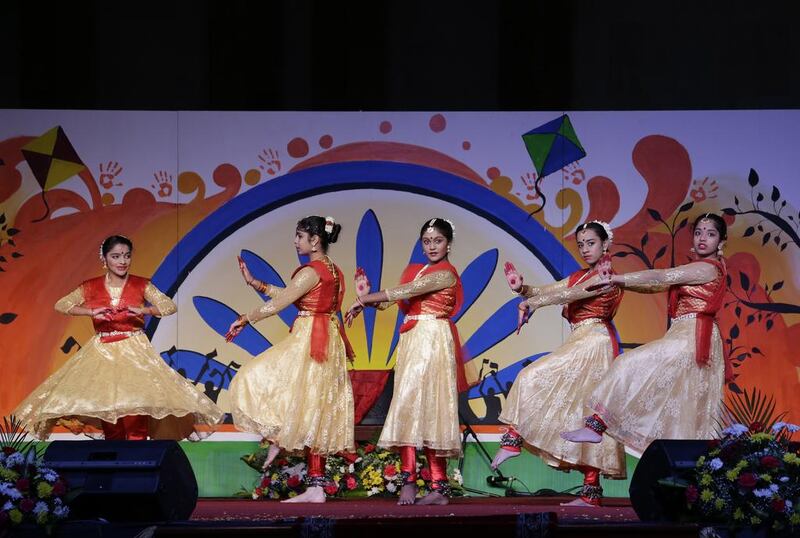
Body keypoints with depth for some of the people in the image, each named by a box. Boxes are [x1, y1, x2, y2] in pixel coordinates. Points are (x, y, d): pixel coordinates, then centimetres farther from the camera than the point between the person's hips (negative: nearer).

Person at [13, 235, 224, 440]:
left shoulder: (141, 285, -1)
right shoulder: (91, 287, 2)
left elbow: (170, 306, -6)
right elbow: (61, 305, 1)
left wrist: (143, 310, -21)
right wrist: (91, 312, -13)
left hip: (134, 350, -2)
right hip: (102, 352, 2)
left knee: (136, 400, -14)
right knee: (106, 403, 1)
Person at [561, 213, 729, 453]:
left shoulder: (708, 268, -9)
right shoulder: (695, 270, 20)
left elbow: (660, 277, -14)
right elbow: (656, 286, 13)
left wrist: (616, 279, -14)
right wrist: (617, 281, 0)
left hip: (691, 338, -10)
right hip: (685, 336, 10)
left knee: (632, 366, -16)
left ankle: (597, 426, -18)